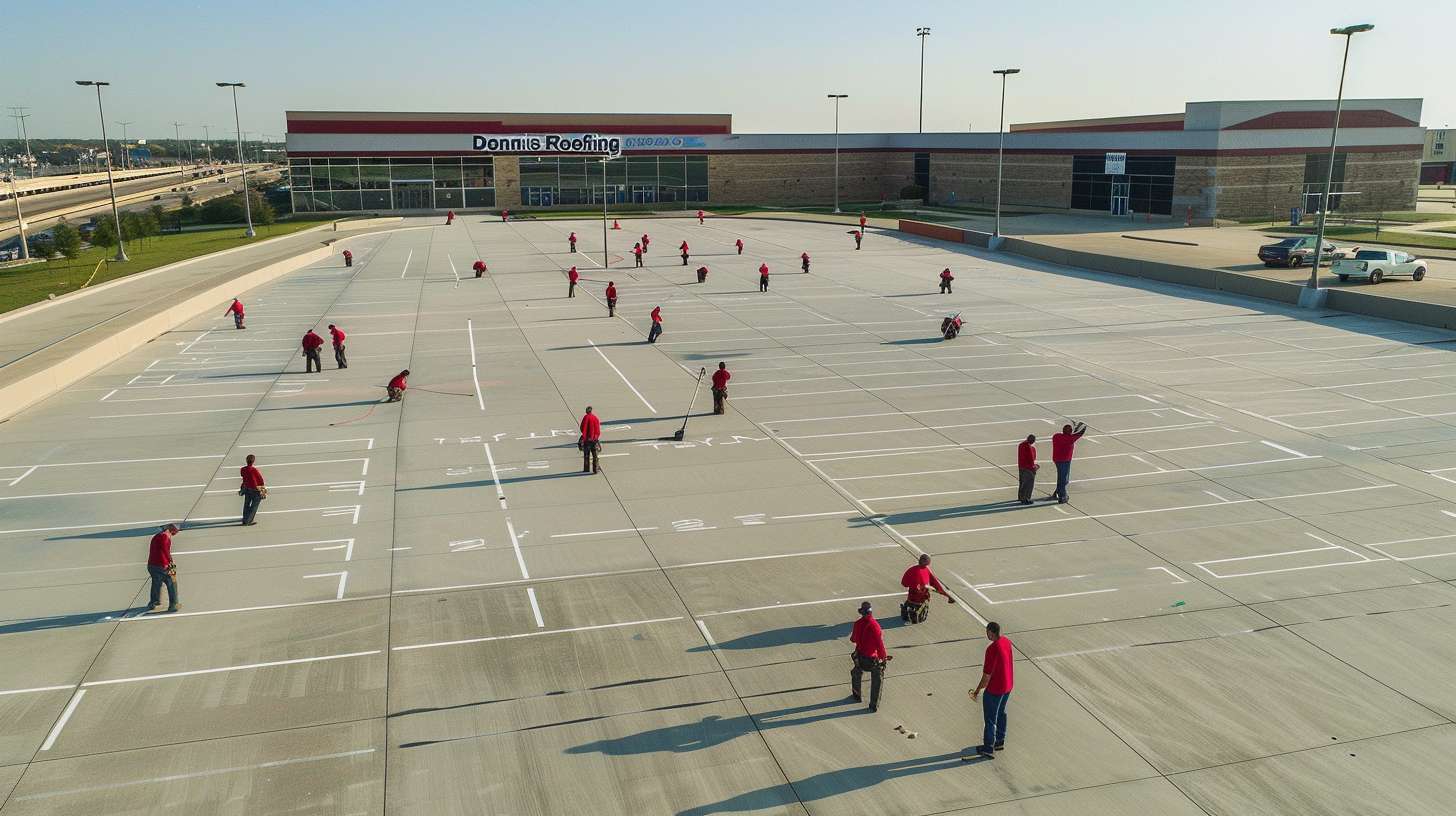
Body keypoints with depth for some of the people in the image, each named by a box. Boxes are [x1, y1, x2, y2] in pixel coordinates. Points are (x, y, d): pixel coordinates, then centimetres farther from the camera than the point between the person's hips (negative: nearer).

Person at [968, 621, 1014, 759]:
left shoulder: (992, 649, -30)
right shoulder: (1007, 642, -4)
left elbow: (987, 675, -24)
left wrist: (977, 691, -13)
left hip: (994, 690, -8)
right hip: (1008, 686, 8)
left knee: (990, 719, 7)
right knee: (1001, 713, 25)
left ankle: (988, 749, 19)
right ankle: (1000, 741, 40)